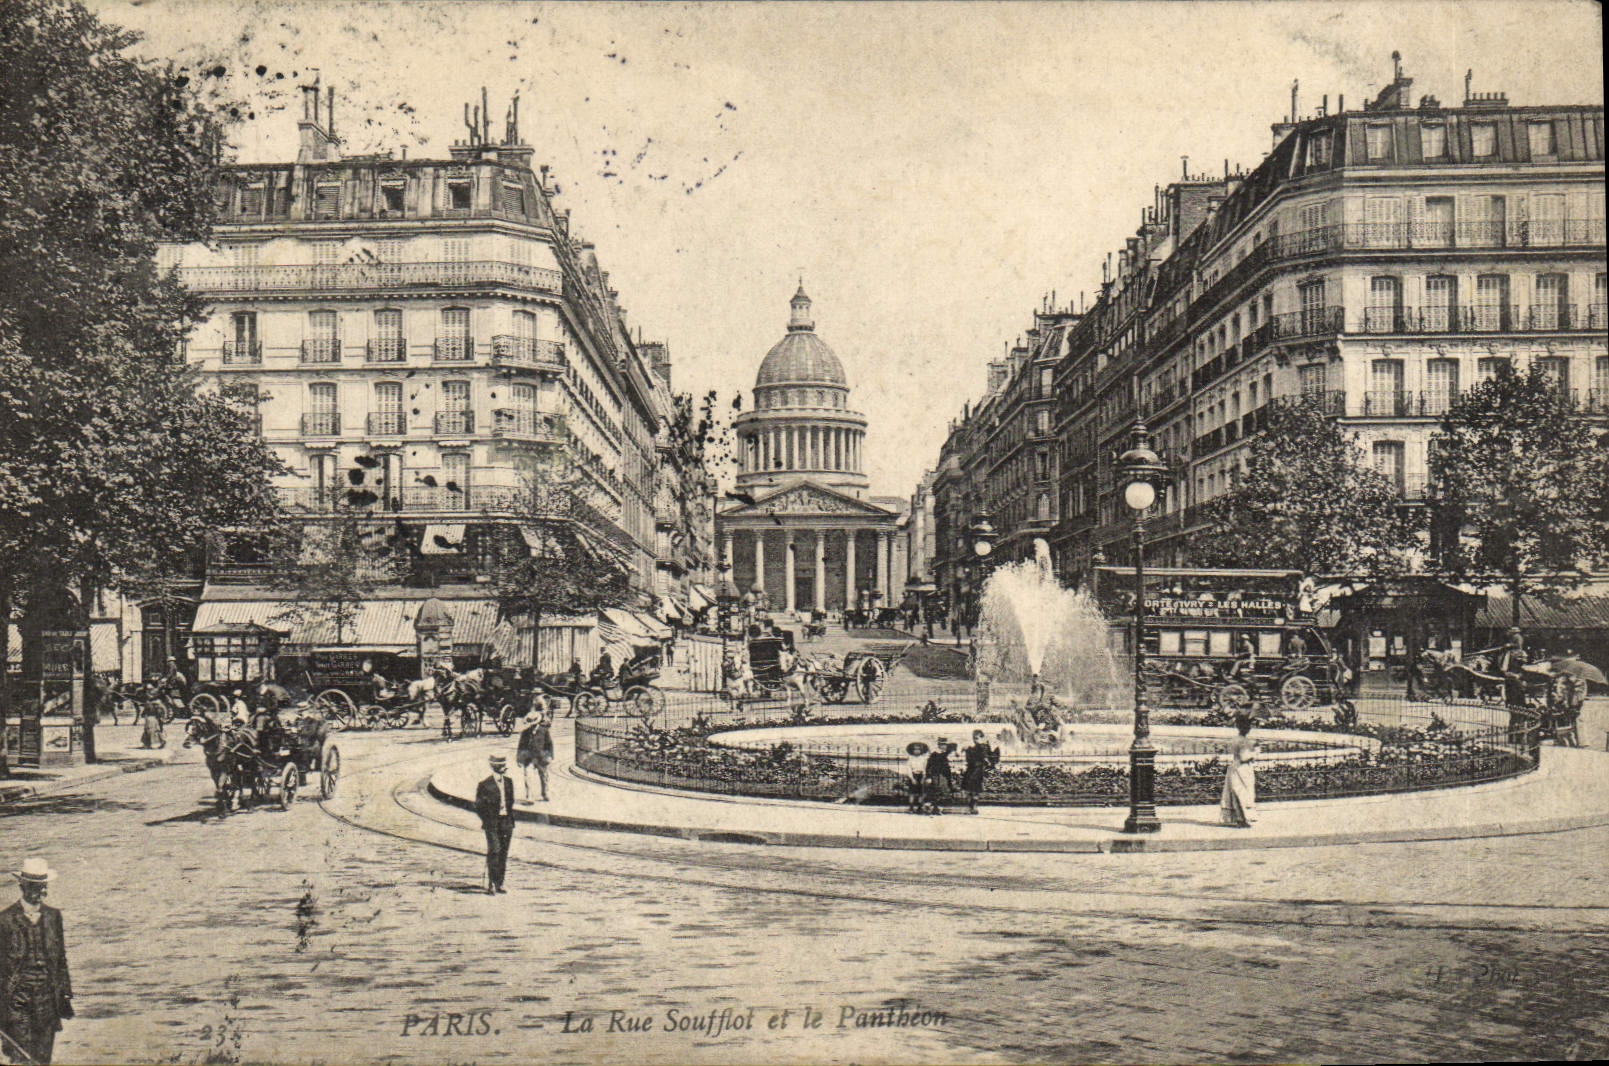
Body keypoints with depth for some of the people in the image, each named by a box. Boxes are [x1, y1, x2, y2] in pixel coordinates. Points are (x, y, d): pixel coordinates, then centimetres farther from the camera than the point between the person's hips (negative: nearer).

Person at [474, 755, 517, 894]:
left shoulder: (508, 782, 11)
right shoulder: (485, 785, -6)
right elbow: (478, 805, 0)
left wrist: (510, 818, 11)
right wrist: (487, 821, -3)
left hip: (507, 821, 5)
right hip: (492, 823, -5)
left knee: (504, 853, 5)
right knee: (494, 852, -14)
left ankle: (499, 883, 12)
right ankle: (490, 884, -12)